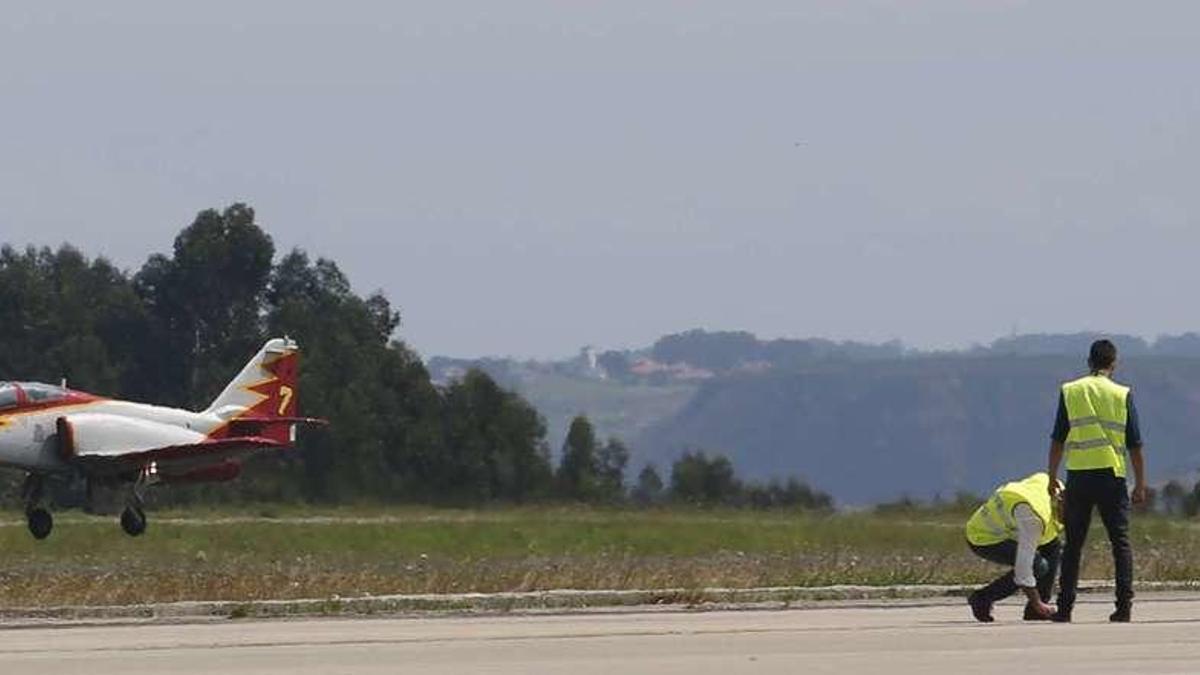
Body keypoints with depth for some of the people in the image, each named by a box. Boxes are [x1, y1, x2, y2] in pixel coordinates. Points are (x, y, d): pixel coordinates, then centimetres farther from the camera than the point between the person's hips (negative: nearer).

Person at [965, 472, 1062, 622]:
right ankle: (982, 599, -8)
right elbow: (1024, 564, -32)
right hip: (984, 539, -10)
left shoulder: (1049, 483, -7)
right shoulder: (1033, 518, -33)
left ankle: (1034, 610, 4)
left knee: (1052, 545, 1)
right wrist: (1037, 603, -26)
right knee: (1037, 566, -23)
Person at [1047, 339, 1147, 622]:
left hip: (1078, 475, 1)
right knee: (1120, 542, 4)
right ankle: (1124, 604, -6)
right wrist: (1140, 484, 8)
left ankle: (1065, 607, 5)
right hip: (1112, 476, -1)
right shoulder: (1122, 395, 2)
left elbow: (1058, 441, 5)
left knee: (1073, 544, 7)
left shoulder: (1069, 392, 5)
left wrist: (1052, 477, 14)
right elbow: (1135, 446, 2)